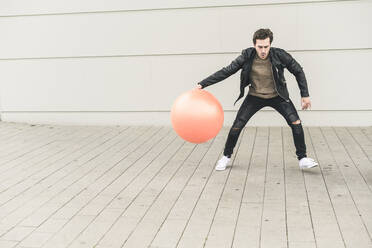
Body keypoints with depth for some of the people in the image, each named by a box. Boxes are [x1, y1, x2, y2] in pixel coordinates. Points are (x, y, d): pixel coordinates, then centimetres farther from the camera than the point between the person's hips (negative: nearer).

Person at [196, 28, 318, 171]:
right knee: (237, 126, -6)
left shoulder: (279, 55, -21)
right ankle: (226, 157, 16)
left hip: (277, 96, 0)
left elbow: (298, 71, -6)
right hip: (255, 96, 0)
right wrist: (203, 84, -18)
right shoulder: (247, 56, -19)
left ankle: (302, 159, 3)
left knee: (295, 123, -14)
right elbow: (227, 71, -14)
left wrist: (305, 94, -6)